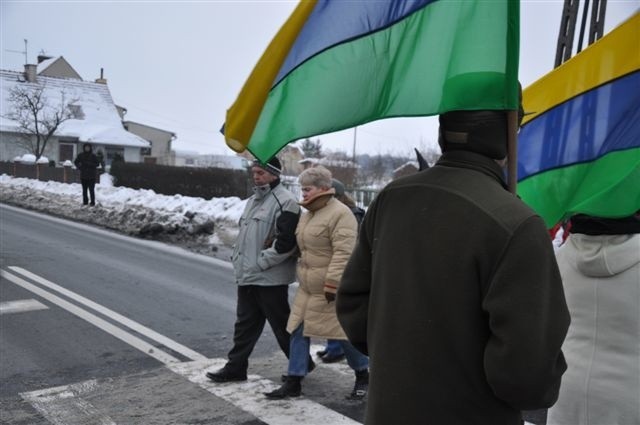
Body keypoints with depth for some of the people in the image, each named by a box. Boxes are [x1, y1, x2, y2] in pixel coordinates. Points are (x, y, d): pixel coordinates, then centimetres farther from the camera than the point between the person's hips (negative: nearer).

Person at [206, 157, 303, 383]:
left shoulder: (285, 201, -14)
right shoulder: (254, 200, 16)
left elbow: (285, 242, -22)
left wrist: (260, 262, -18)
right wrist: (237, 257, 11)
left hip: (270, 278, -8)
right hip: (247, 276, 8)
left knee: (281, 324, 4)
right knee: (245, 323, 15)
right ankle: (236, 367, 25)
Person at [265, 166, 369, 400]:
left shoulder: (340, 213, -17)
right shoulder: (308, 214, 12)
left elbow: (343, 253, -24)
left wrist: (332, 283, -27)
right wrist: (303, 275, 20)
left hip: (332, 290, -9)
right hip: (308, 288, 9)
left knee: (345, 333, 3)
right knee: (299, 331, 8)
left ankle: (363, 376, 24)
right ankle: (293, 382, 17)